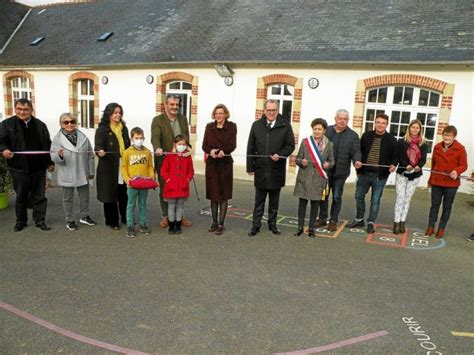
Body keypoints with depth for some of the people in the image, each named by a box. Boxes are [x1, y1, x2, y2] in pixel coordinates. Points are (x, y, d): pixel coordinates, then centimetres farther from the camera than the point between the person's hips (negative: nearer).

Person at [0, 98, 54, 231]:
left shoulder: (40, 125, 7)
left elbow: (48, 145, 10)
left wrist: (50, 162, 9)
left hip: (39, 167, 1)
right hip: (19, 168, -1)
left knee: (39, 196, 7)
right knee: (21, 196, 11)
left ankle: (40, 221, 18)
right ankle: (21, 221, 27)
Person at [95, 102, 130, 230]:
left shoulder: (123, 128, 15)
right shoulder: (102, 129, -3)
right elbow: (98, 145, -15)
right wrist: (100, 151, -37)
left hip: (124, 165, 4)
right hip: (109, 167, -4)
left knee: (124, 193, 5)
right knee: (110, 193, 1)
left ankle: (126, 218, 23)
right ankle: (112, 221, 14)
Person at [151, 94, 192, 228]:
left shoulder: (183, 119, 12)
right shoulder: (157, 120, -3)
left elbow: (186, 136, 6)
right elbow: (155, 136, -18)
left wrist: (187, 146, -14)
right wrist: (157, 148, -38)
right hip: (164, 160, -3)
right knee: (164, 189, 8)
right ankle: (165, 216, 21)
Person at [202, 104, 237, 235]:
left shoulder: (232, 127, 0)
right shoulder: (209, 127, 7)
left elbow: (232, 145, -10)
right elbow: (204, 145, 0)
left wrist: (223, 151, -30)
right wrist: (210, 151, -22)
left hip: (225, 163, -2)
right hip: (212, 164, 2)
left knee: (224, 194, 2)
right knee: (213, 194, 7)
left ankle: (221, 224, 10)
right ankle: (214, 222, 20)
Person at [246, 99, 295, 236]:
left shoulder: (285, 125, -2)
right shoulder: (256, 125, 4)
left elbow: (290, 145, 1)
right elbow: (250, 148, 6)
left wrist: (280, 155, -17)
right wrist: (250, 167, 3)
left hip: (277, 170, -1)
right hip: (260, 170, 1)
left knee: (274, 201, 12)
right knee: (259, 200, 9)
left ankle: (272, 224, 25)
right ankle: (256, 225, 17)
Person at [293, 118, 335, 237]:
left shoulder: (329, 144, 2)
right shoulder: (305, 142, 0)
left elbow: (332, 160, 9)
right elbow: (298, 159, 3)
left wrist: (328, 164, -13)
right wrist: (301, 162, -19)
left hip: (319, 179, 1)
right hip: (304, 177, 0)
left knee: (315, 204, 7)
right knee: (302, 202, 5)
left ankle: (311, 228, 20)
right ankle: (300, 227, 16)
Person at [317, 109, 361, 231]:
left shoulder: (353, 135, 2)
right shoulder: (326, 131, 5)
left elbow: (356, 151, -4)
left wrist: (357, 160, -25)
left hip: (340, 172, -1)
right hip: (325, 170, 1)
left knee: (337, 197, 6)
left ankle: (333, 221, 19)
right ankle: (322, 218, 25)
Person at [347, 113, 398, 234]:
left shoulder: (391, 140, -1)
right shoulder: (366, 136, 4)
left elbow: (395, 156, 3)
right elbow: (359, 151, 8)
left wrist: (393, 165, -16)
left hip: (380, 175, -2)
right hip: (364, 173, 3)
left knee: (375, 200, 5)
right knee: (359, 196, 12)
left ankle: (371, 222, 19)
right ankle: (359, 219, 29)